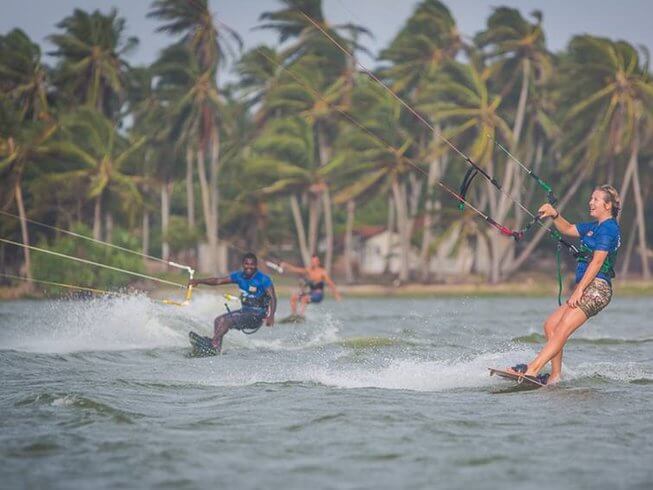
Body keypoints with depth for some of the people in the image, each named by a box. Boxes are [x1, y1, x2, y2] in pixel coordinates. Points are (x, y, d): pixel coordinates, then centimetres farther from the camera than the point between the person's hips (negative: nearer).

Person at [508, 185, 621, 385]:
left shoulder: (608, 228, -10)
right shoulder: (594, 227, 20)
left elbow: (597, 262, -17)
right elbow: (568, 229, 29)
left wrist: (578, 291, -20)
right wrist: (554, 215, 9)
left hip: (596, 288, -10)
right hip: (587, 289, 10)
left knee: (562, 330, -17)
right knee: (550, 325, 6)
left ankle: (532, 369, -25)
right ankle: (555, 375, 5)